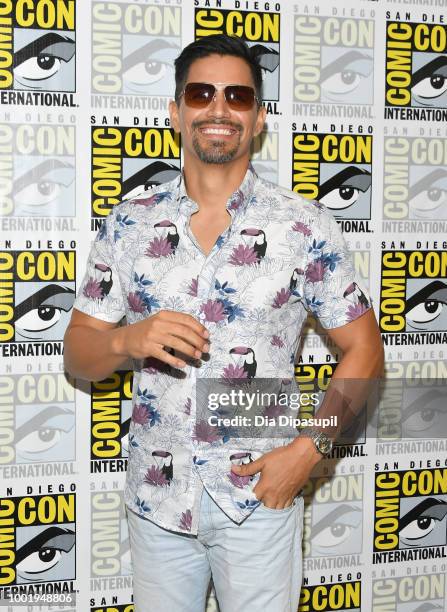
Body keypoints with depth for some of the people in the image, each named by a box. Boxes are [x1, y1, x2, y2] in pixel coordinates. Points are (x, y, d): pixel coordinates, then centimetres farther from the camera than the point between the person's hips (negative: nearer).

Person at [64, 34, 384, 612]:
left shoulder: (306, 227, -6)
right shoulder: (128, 225, 0)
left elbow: (362, 349, 0)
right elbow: (77, 354, 4)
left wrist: (307, 448, -12)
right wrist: (128, 340, -18)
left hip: (261, 498, -2)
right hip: (157, 498, 2)